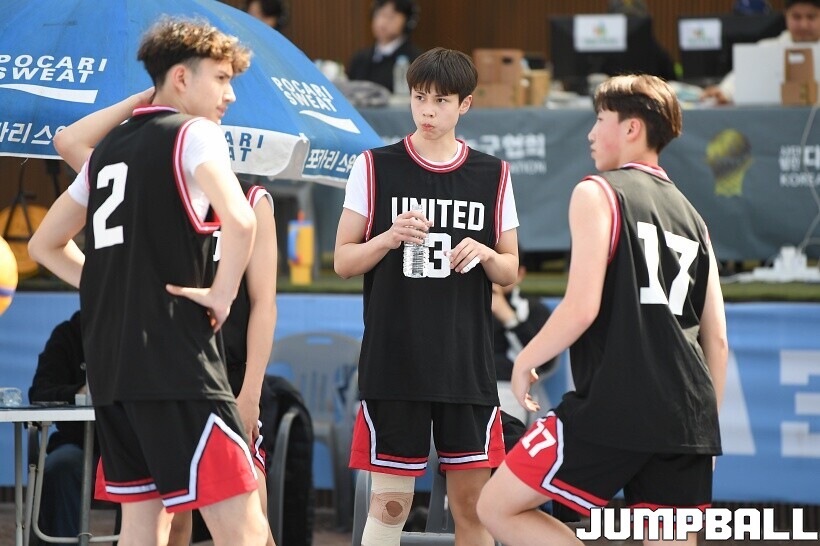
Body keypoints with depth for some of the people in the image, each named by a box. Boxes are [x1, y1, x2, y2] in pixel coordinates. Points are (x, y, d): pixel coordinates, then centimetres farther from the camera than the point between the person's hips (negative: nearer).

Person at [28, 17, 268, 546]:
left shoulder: (109, 149, 18)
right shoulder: (194, 133, -4)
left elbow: (45, 244, 28)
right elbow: (239, 222, -23)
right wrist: (221, 294, -9)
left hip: (108, 361, 8)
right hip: (176, 358, -8)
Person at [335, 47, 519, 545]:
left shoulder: (494, 175, 8)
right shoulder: (375, 167, 2)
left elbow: (510, 272, 12)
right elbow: (343, 261, 3)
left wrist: (484, 255, -10)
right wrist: (389, 239, -16)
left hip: (468, 364, 2)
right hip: (393, 361, -2)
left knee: (473, 500, 4)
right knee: (391, 502, -2)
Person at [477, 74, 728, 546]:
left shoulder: (598, 194, -1)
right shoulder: (692, 216, 18)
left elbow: (582, 308, -12)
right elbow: (717, 339, 15)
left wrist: (526, 361, 3)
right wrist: (704, 427, 23)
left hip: (613, 408, -7)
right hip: (687, 416, 7)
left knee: (498, 507, 5)